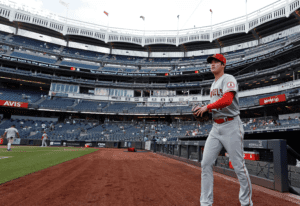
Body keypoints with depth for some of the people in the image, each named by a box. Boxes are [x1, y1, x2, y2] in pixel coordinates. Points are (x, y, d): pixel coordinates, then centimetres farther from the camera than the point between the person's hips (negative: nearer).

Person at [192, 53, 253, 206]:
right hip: (216, 127, 8)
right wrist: (202, 109, 7)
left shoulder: (228, 79, -7)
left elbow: (227, 100, -25)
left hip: (231, 126, -8)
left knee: (238, 166, 0)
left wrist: (207, 106, -18)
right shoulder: (213, 84, 19)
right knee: (206, 164, 2)